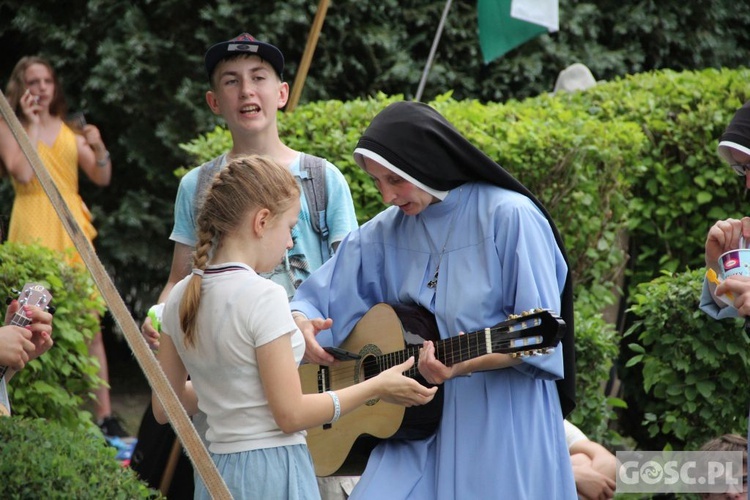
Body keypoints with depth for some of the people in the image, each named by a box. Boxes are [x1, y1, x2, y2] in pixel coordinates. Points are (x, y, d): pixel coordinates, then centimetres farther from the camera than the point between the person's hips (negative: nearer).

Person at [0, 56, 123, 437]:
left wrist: (98, 147, -7)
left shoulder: (69, 130, 16)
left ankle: (104, 414, -1)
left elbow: (102, 178, 11)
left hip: (72, 230, 4)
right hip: (34, 230, -4)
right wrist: (33, 125, -8)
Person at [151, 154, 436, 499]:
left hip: (217, 471, 8)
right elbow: (291, 414, -15)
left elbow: (165, 408, 11)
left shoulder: (181, 297, 5)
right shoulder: (263, 297, -16)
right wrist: (376, 387, -6)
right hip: (273, 470, -8)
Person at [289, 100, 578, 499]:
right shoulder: (387, 232, 7)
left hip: (502, 427, -4)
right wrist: (301, 321, -11)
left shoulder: (509, 216, -10)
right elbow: (319, 298, 13)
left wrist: (462, 365, -26)